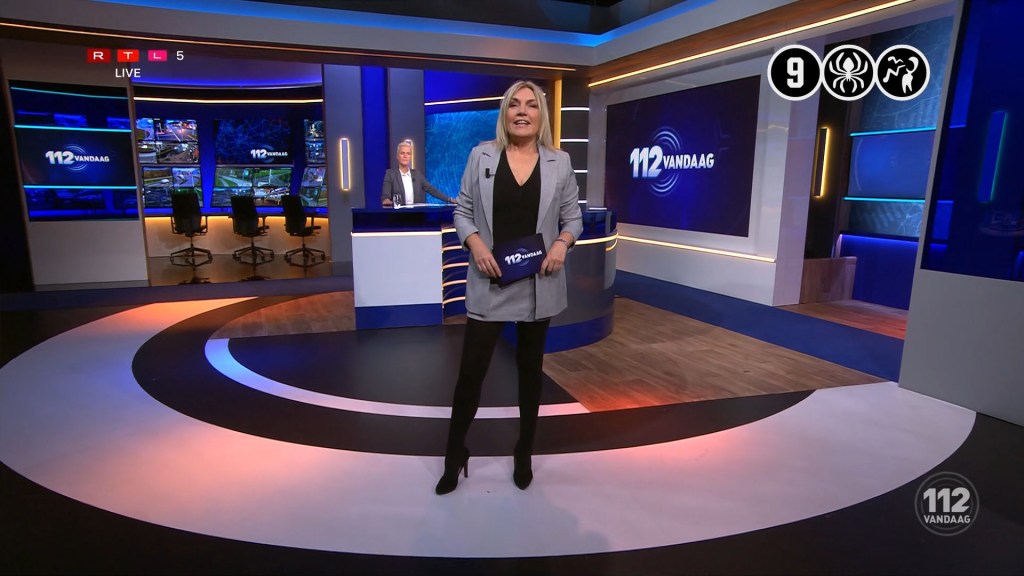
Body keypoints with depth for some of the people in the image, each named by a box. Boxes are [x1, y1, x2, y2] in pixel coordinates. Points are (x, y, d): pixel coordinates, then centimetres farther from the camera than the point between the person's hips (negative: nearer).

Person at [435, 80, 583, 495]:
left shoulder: (559, 162, 3)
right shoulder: (481, 156, 1)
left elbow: (573, 217, 6)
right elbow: (462, 210, 2)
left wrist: (563, 243, -13)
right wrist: (475, 244, -15)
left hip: (538, 285, 2)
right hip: (489, 283, -1)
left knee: (530, 368, 15)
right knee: (471, 370, 0)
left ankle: (524, 454, 33)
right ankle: (454, 455, 23)